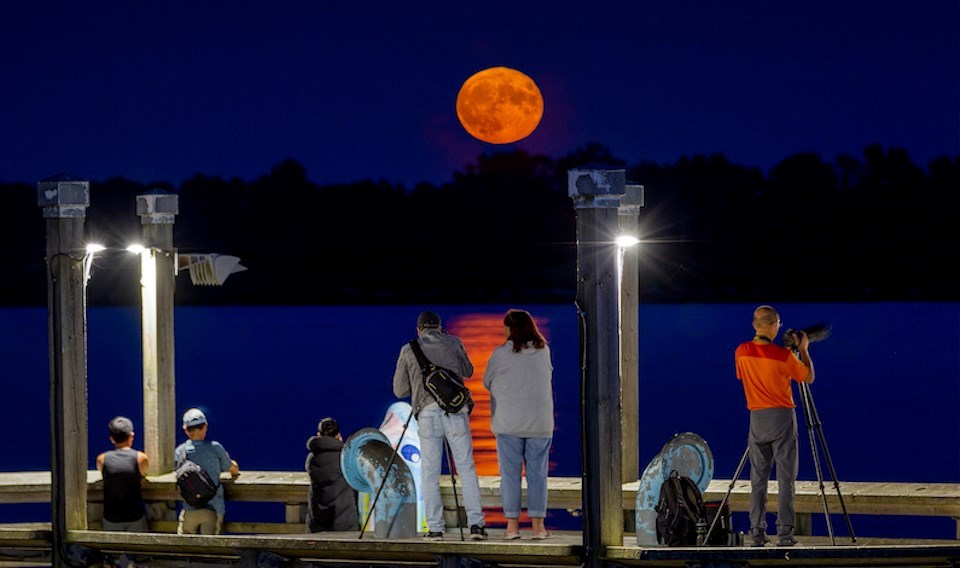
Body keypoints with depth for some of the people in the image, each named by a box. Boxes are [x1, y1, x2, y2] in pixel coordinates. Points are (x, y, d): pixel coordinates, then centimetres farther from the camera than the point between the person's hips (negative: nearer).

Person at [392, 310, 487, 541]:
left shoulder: (408, 351, 11)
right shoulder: (453, 343, 13)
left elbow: (400, 391, 14)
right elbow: (468, 372, 28)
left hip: (427, 412, 0)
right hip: (456, 411, 0)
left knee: (430, 473, 3)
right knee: (466, 469, 3)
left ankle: (435, 528, -3)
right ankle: (476, 524, -4)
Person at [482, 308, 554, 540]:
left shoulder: (501, 354, -7)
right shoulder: (543, 352, 2)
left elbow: (487, 382, 4)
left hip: (509, 423, -2)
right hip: (540, 423, 2)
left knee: (510, 473, 3)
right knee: (537, 473, 5)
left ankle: (512, 524, 0)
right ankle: (537, 524, 2)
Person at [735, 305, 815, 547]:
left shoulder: (742, 352, 0)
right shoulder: (782, 355, -12)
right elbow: (808, 377, -1)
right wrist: (803, 349, 11)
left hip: (757, 418, 4)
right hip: (782, 417, -3)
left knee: (758, 479, 7)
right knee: (785, 477, 0)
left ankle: (757, 532, 3)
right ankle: (784, 532, -5)